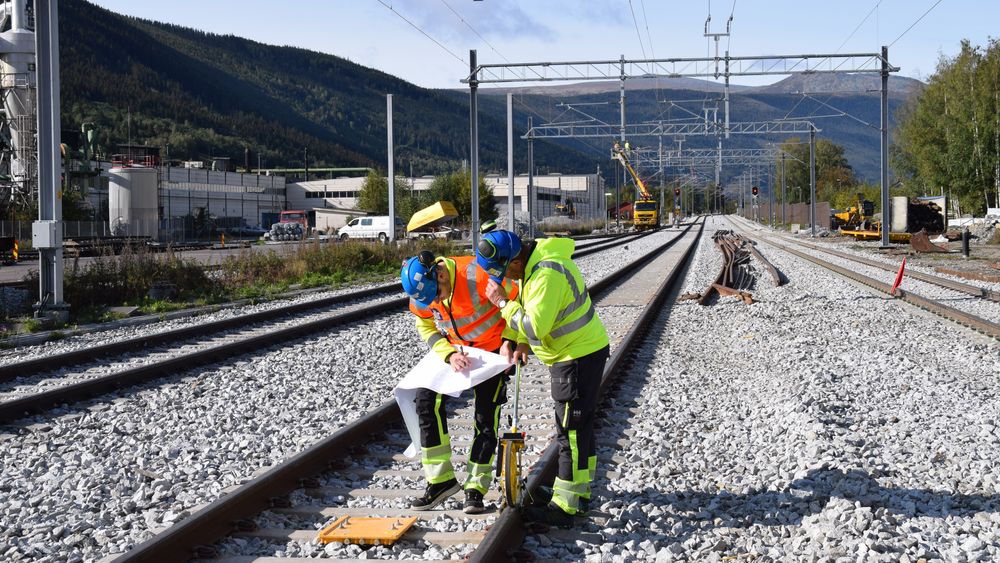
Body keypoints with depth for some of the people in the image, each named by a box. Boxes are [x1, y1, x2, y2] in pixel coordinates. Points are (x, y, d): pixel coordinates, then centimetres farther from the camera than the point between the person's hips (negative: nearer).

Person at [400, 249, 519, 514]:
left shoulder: (478, 276, -33)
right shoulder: (420, 291, -17)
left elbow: (517, 301, -20)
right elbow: (427, 328, -4)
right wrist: (449, 355, -21)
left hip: (492, 350, -4)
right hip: (454, 350, 4)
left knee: (486, 417, -3)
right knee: (427, 401, -10)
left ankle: (476, 488, 10)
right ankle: (441, 479, -1)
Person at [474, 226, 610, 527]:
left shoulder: (547, 274, -28)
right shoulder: (535, 259, 5)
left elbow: (536, 326, -30)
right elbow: (536, 312, 16)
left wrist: (503, 302, -19)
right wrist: (523, 343, 4)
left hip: (579, 357, -10)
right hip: (580, 352, 10)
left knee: (571, 431, -4)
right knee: (581, 426, 19)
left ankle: (564, 508, 3)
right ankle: (581, 493, 32)